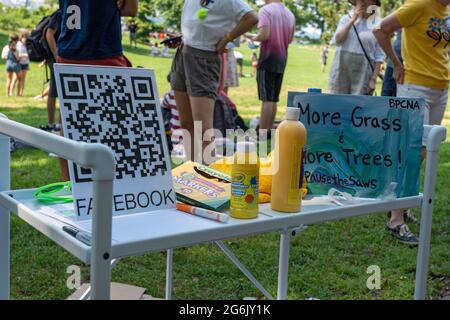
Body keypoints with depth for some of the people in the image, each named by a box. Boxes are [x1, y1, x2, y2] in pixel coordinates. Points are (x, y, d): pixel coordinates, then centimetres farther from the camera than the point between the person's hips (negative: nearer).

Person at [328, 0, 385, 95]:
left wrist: (374, 79, -8)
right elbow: (338, 40, -5)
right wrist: (353, 20, -7)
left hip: (363, 71, -3)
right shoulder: (346, 19, 10)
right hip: (341, 67, 3)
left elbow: (379, 56, -2)